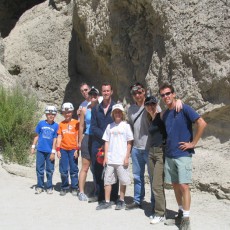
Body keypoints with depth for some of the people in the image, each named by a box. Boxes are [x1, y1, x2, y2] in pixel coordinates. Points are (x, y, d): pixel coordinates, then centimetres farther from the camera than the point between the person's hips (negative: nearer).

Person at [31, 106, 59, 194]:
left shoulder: (56, 126, -4)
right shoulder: (41, 123, -1)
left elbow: (55, 139, -2)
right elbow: (37, 136, 7)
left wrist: (53, 152, -4)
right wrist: (33, 147, 5)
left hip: (50, 151, -1)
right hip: (40, 150, 1)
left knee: (50, 170, 7)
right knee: (39, 169, 6)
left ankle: (49, 187, 18)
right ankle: (39, 186, 17)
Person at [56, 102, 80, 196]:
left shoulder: (76, 123, 0)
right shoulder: (61, 124, 9)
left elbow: (78, 137, -2)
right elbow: (59, 137, 9)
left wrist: (77, 149, -8)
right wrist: (58, 149, 2)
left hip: (73, 149, -3)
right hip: (63, 149, 3)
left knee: (73, 170, 3)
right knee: (63, 170, 6)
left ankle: (74, 188, 11)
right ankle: (64, 188, 18)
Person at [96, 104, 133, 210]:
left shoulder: (126, 126, 0)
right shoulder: (110, 126, 9)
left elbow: (129, 143, -1)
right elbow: (107, 142, 9)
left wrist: (127, 157, -7)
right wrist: (105, 157, 3)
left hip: (122, 159, -3)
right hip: (110, 159, 3)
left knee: (123, 181, 5)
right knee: (107, 180, 5)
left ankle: (121, 201, 18)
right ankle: (107, 202, 13)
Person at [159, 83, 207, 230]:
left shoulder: (184, 109, -8)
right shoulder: (165, 114, 12)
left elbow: (202, 123, -16)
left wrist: (193, 143, -14)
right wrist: (167, 144, 12)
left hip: (183, 154, -6)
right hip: (169, 155, 7)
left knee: (184, 186, -9)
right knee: (175, 185, 11)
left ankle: (186, 218, -2)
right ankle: (181, 211, 24)